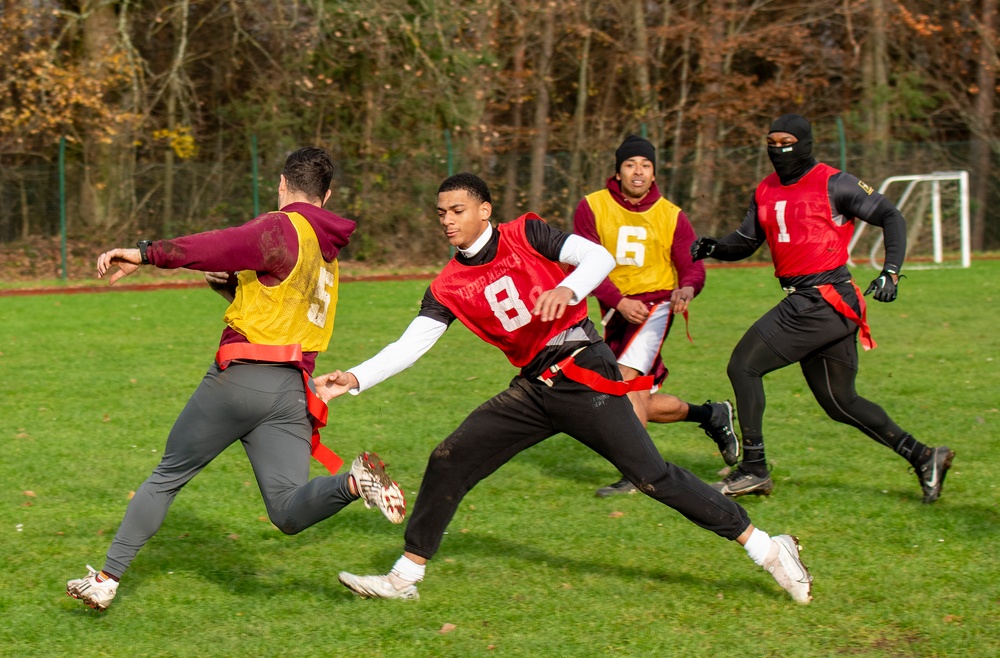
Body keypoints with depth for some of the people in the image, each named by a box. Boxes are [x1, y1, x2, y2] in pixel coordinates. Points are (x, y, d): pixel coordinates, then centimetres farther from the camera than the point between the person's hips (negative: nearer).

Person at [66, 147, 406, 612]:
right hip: (292, 390, 5)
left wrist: (146, 254, -30)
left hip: (239, 379, -5)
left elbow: (221, 245, -24)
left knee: (167, 477, 10)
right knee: (289, 513, -5)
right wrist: (226, 282, 12)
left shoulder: (283, 228, -5)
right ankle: (353, 481, -31)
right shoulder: (327, 251, 22)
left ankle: (107, 579, 12)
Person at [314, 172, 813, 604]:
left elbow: (599, 257, -14)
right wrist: (354, 380, -11)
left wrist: (566, 289, -34)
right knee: (449, 461, -1)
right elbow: (410, 345, 2)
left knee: (652, 476, -11)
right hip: (533, 388, 6)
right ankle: (406, 575, 12)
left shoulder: (525, 235, -5)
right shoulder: (448, 288, 7)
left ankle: (766, 548, -4)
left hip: (584, 374, -6)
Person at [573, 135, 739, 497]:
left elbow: (692, 266, -2)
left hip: (655, 304, -3)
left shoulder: (671, 216, 2)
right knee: (639, 404, 7)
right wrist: (619, 302, -23)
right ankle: (712, 415, 31)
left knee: (627, 376, -25)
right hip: (616, 312, 3)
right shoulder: (591, 208, -2)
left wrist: (687, 289, -27)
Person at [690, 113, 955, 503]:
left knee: (744, 366, -7)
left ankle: (754, 470, -1)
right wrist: (713, 248, 0)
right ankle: (922, 457, 15)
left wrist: (891, 272, -16)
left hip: (823, 299, -8)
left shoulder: (832, 184, -7)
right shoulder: (766, 192, 15)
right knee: (839, 402, 11)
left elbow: (890, 217, -5)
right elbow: (745, 242, 21)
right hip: (806, 304, 8)